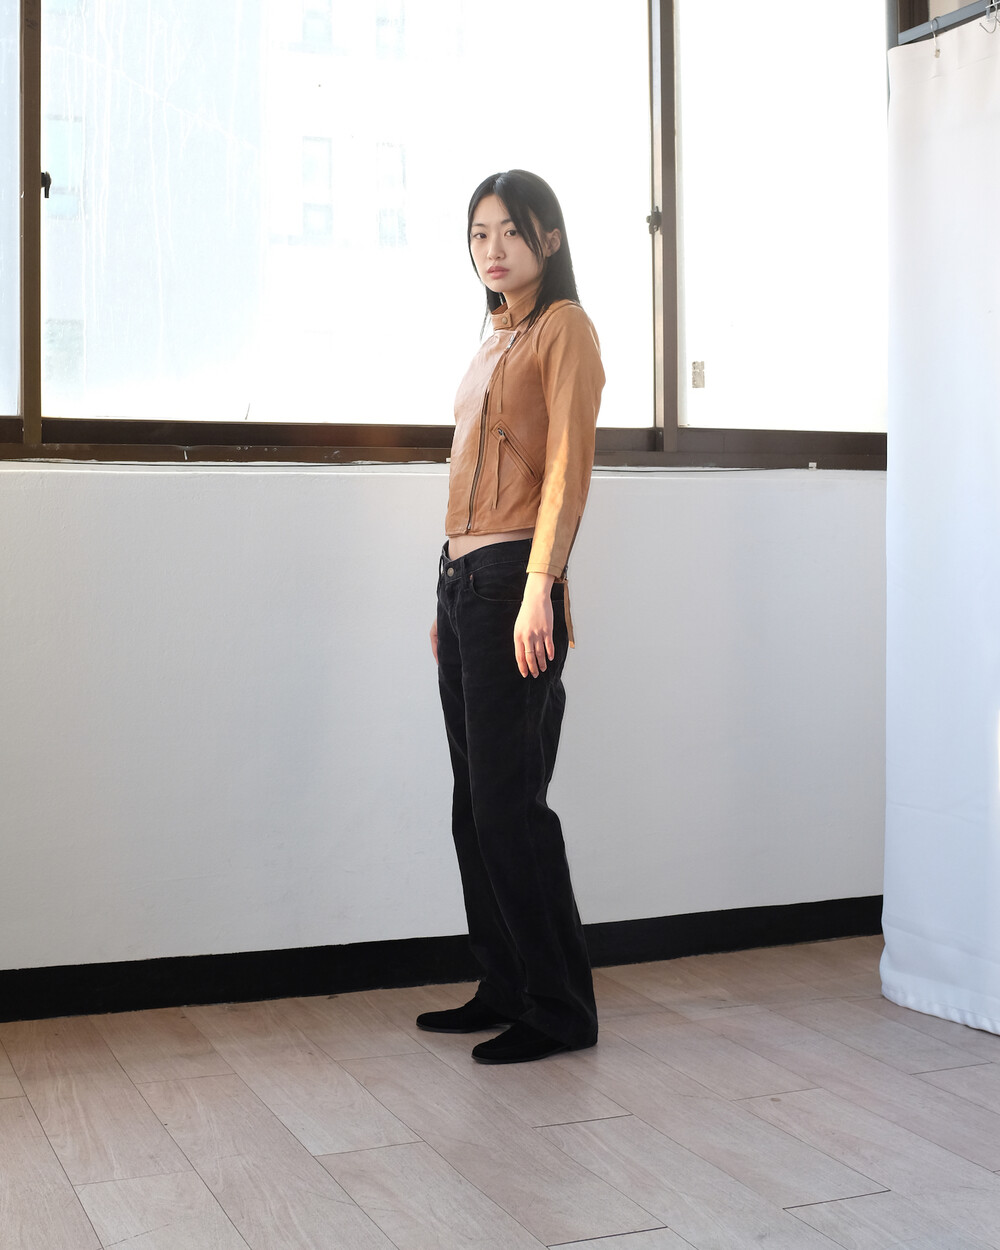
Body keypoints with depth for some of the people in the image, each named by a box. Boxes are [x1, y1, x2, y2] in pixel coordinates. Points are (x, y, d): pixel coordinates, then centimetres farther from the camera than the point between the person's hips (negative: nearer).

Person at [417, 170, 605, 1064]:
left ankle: (561, 1012, 3)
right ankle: (505, 991, 20)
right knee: (475, 804, 10)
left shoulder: (565, 328, -3)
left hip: (512, 579, -8)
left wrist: (540, 587, -23)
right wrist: (450, 601, 17)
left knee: (508, 800, -7)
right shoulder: (497, 339, 21)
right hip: (461, 577, 9)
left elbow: (569, 464, -14)